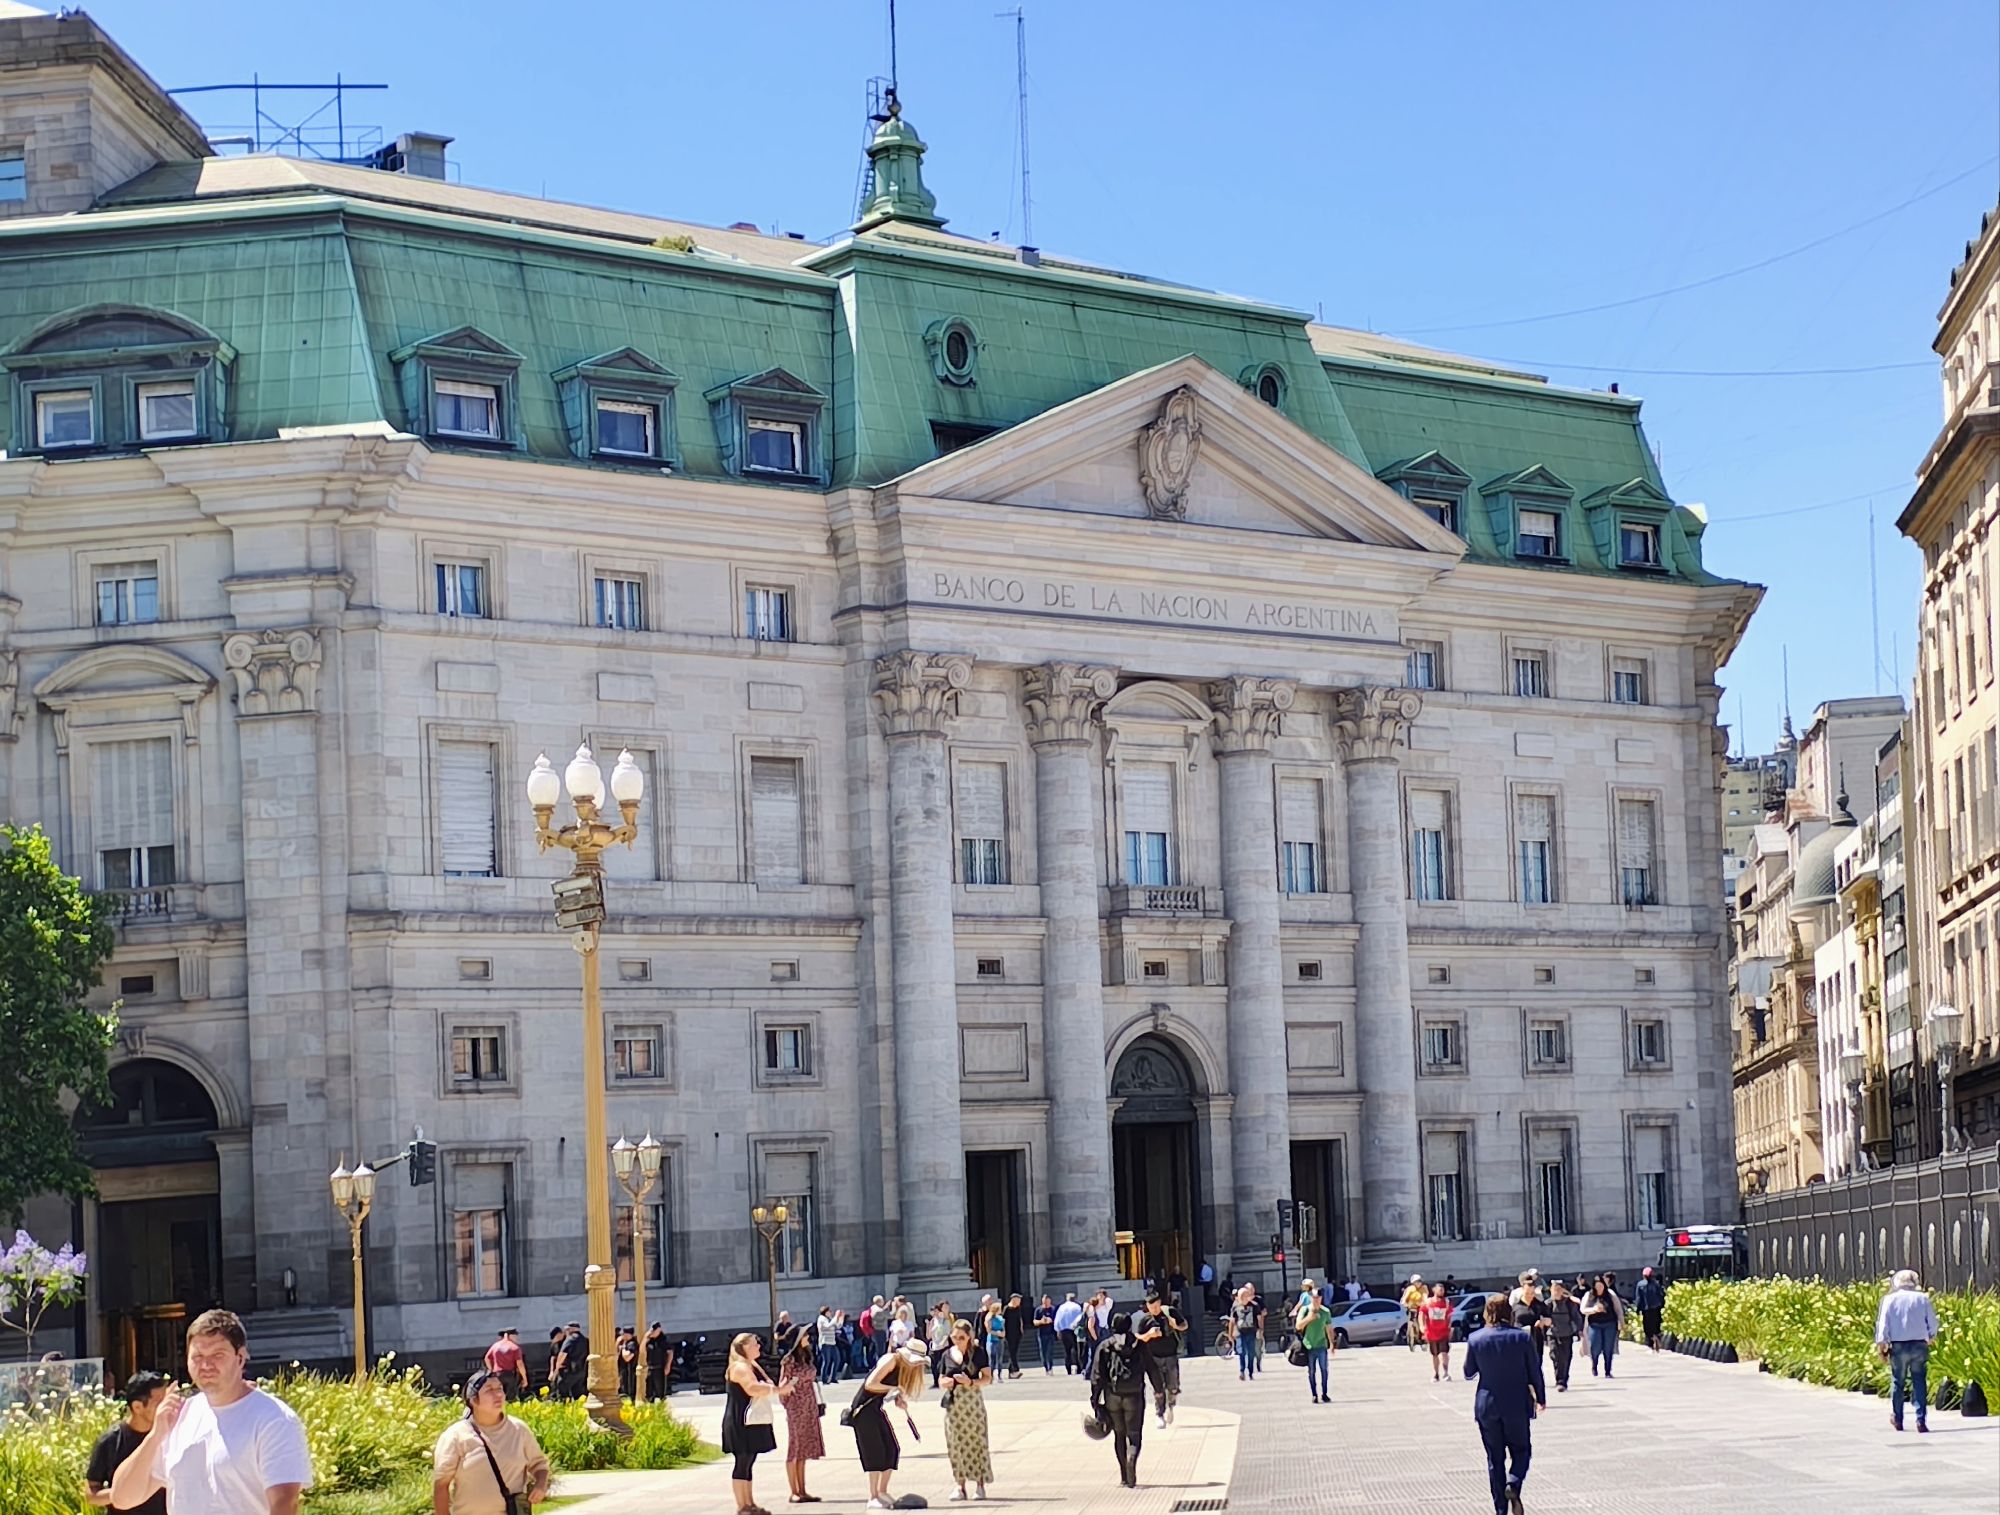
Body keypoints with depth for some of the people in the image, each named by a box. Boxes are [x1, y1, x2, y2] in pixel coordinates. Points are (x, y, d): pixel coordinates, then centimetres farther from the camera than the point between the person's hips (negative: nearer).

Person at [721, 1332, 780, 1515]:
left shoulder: (752, 1366, 19)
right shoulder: (740, 1367, -15)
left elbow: (766, 1385, 16)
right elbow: (753, 1389, -28)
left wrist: (774, 1387, -6)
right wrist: (776, 1389, -21)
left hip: (752, 1422, 10)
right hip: (741, 1423, -10)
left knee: (748, 1462, 13)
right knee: (742, 1463, -8)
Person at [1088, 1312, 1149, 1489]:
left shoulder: (1104, 1347, 1)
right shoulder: (1139, 1345, 0)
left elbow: (1097, 1375, -2)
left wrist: (1095, 1399, 1)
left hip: (1112, 1395, 2)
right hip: (1134, 1395, -1)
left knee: (1119, 1435, 15)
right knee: (1134, 1434, 2)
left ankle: (1124, 1476, 16)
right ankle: (1131, 1460, -29)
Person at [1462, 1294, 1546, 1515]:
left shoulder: (1475, 1339, -6)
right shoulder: (1521, 1337, -8)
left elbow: (1469, 1373, 4)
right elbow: (1535, 1371, -2)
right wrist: (1541, 1397, 12)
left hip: (1487, 1405, 1)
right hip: (1517, 1405, -1)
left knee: (1495, 1458, 10)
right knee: (1520, 1450, 14)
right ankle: (1513, 1484, -15)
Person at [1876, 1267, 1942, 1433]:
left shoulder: (1890, 1299, 2)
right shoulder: (1923, 1298, 4)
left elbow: (1883, 1323, -1)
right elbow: (1933, 1322, 8)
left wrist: (1882, 1345, 4)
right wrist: (1932, 1338, 27)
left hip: (1898, 1346, 0)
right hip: (1919, 1345, 0)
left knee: (1898, 1382, 11)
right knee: (1919, 1382, 1)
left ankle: (1897, 1419, 17)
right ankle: (1921, 1420, -6)